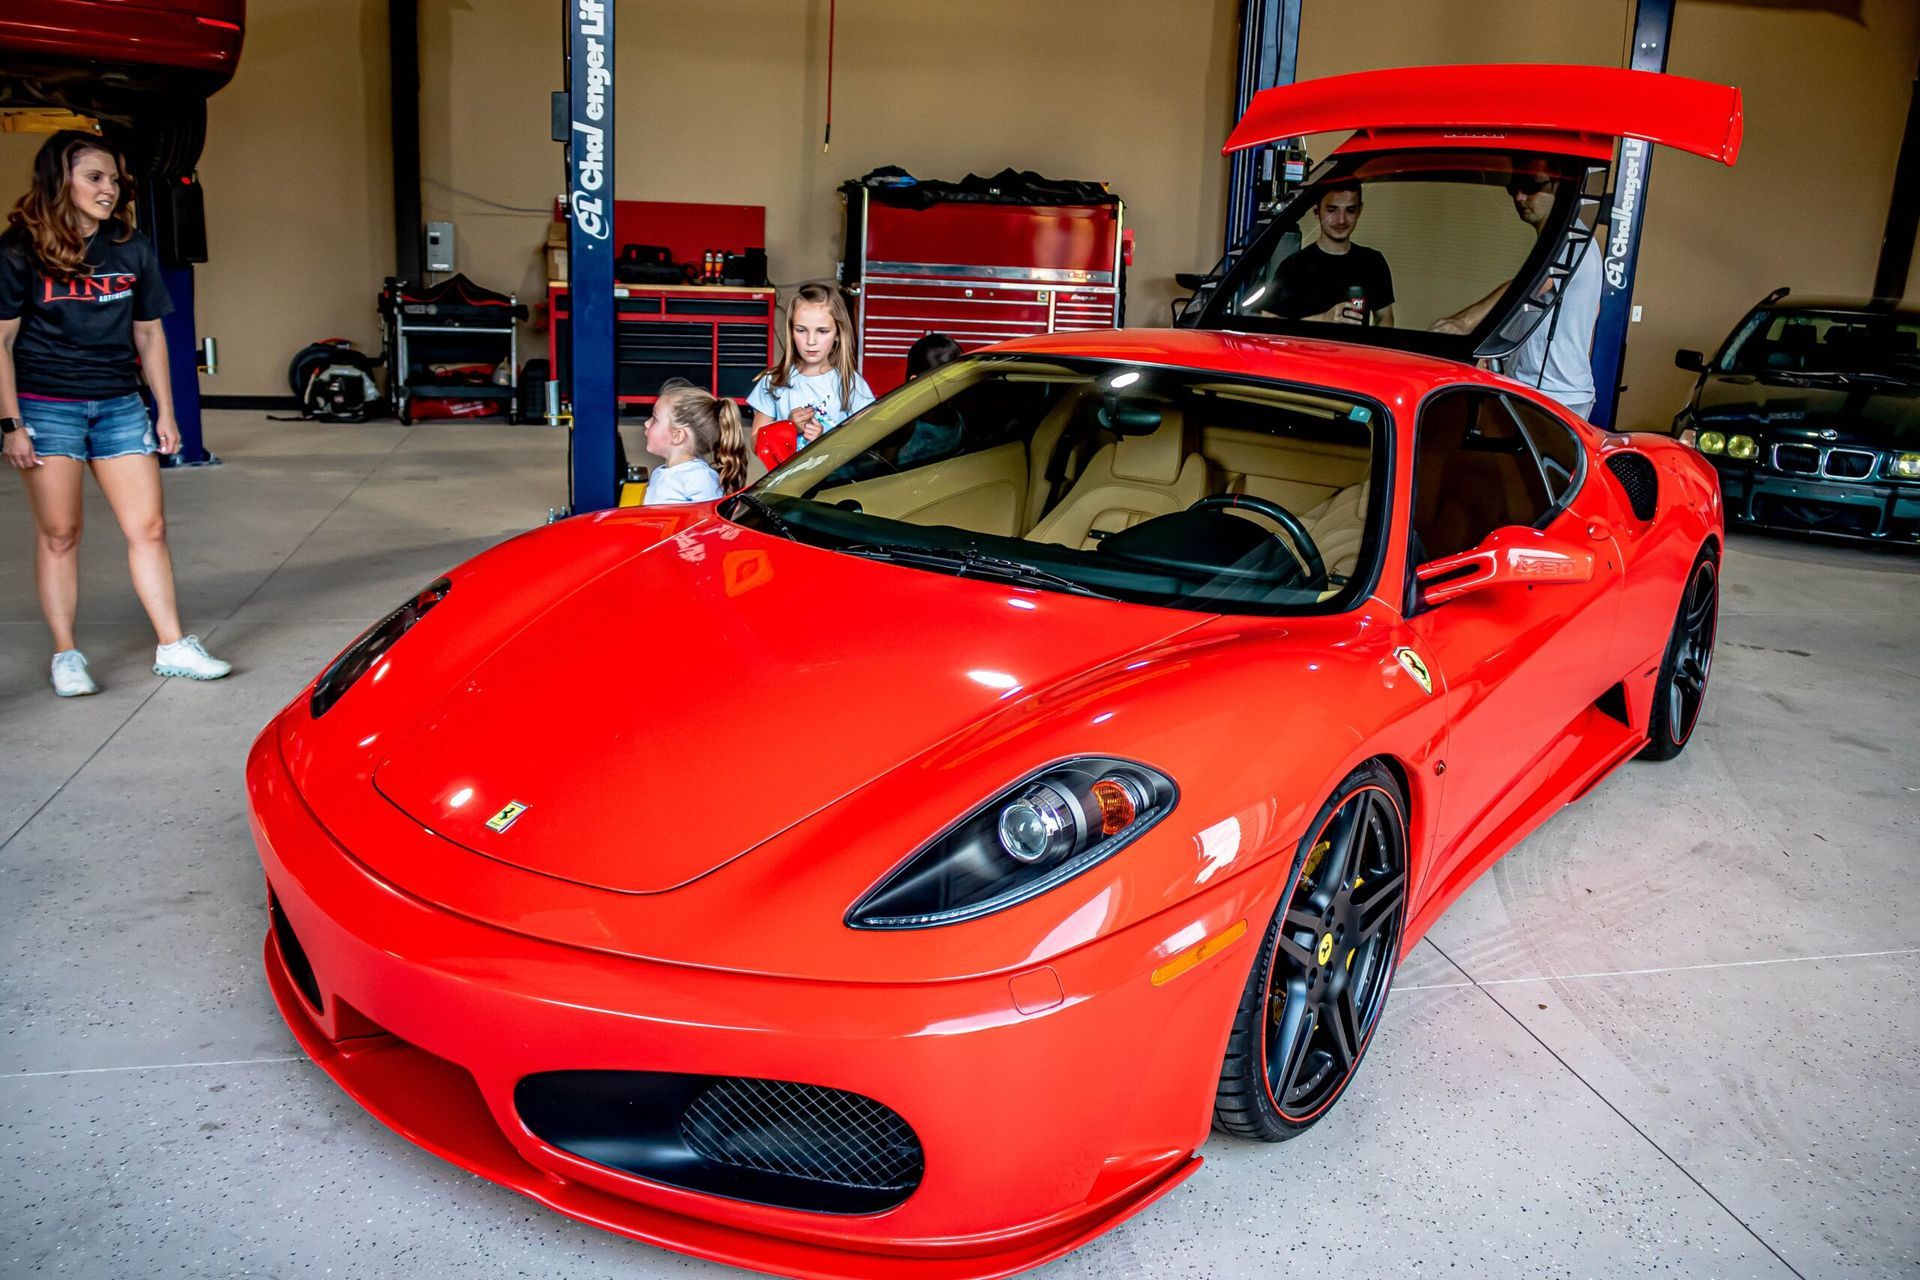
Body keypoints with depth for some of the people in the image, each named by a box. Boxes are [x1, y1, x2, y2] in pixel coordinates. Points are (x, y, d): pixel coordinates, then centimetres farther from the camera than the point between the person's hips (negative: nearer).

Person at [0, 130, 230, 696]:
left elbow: (149, 334, 13)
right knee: (58, 533, 2)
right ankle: (66, 656, 11)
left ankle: (172, 646, 6)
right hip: (46, 407, -3)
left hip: (119, 405, 4)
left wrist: (164, 412, 11)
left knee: (148, 526, 0)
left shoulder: (133, 250, 7)